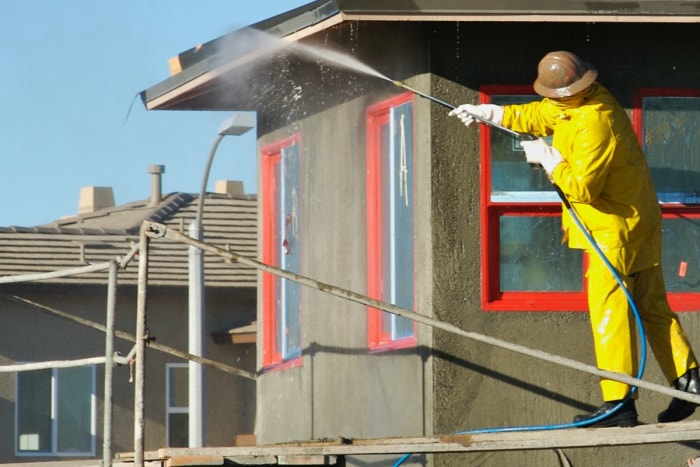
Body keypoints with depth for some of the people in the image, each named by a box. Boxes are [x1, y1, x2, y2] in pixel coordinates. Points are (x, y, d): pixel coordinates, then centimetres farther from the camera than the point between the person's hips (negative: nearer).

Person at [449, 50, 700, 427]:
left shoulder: (594, 124, -27)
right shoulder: (589, 100, 4)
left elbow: (581, 187, -26)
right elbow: (538, 116, 19)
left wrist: (547, 157, -14)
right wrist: (485, 112, 18)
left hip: (616, 230, -10)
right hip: (638, 224, 10)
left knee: (609, 312, -7)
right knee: (651, 307, 11)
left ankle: (619, 403, -8)